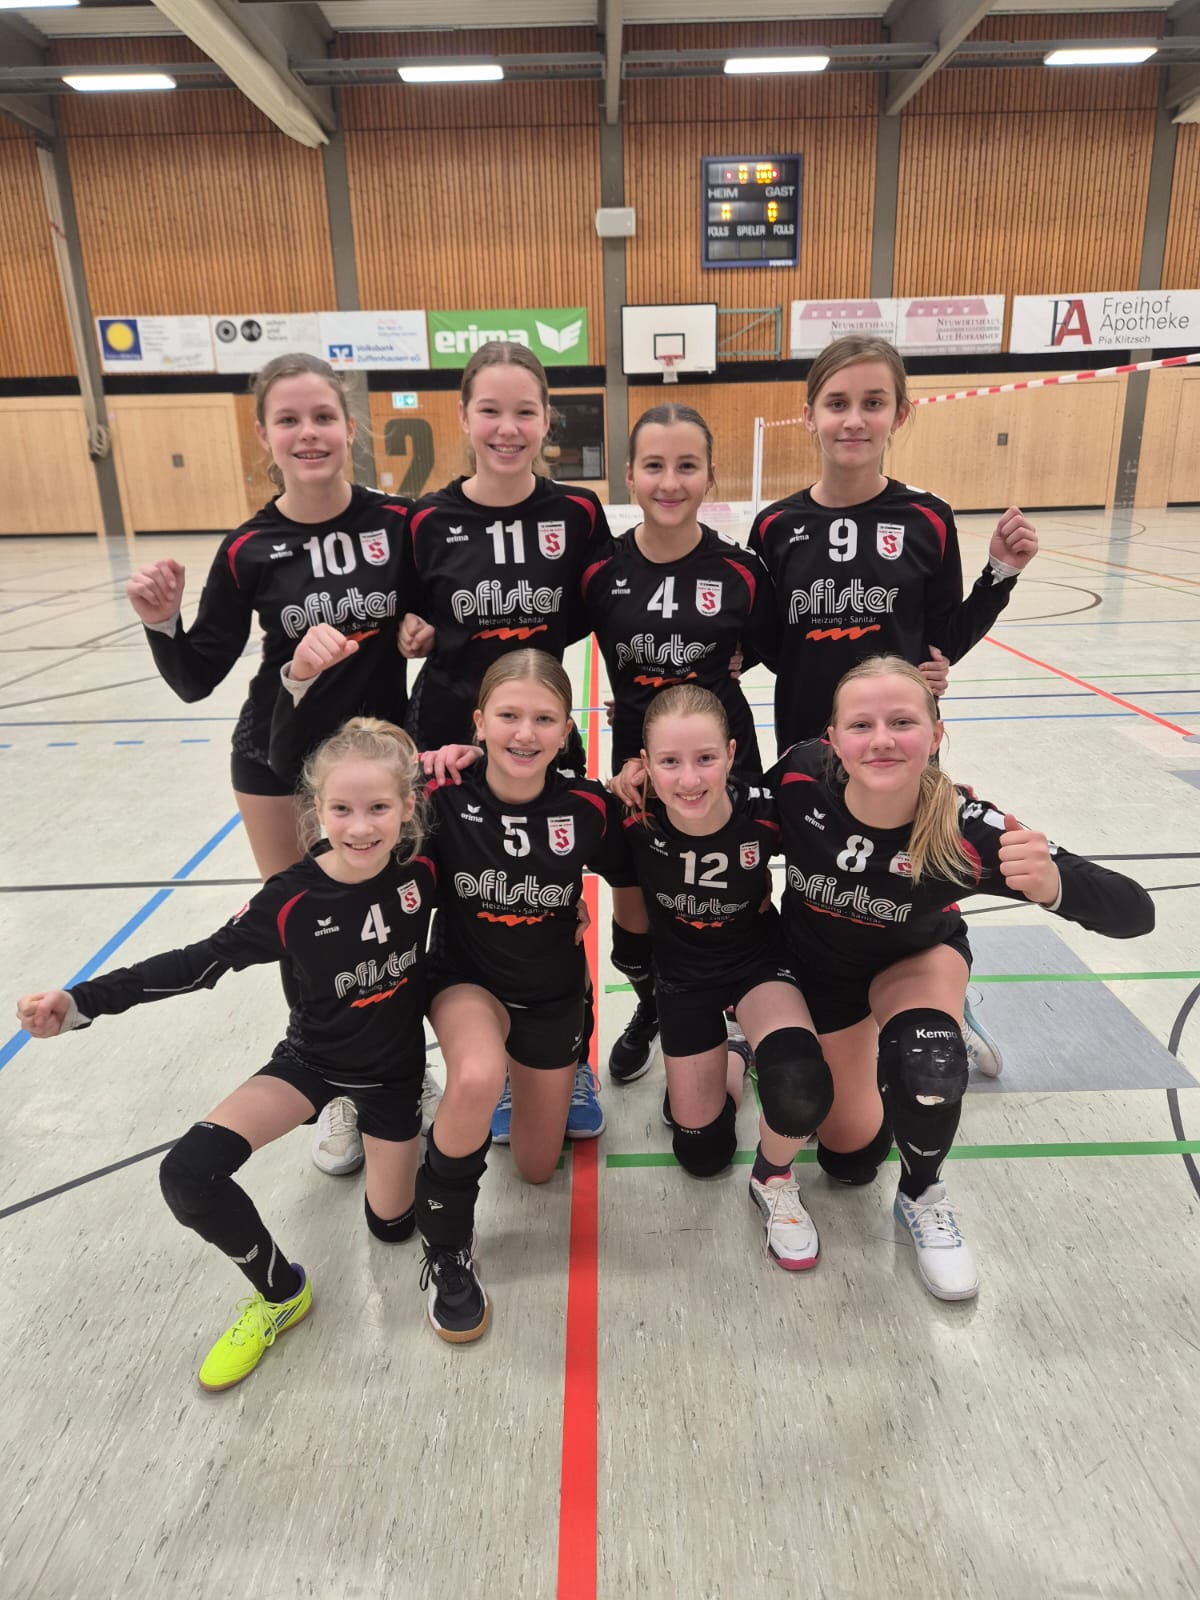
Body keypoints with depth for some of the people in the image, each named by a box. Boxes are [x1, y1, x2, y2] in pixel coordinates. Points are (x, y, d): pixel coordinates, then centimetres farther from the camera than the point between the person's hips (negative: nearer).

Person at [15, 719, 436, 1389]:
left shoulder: (423, 869, -23)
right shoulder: (292, 899, -25)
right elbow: (203, 962, -16)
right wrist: (82, 1002, -24)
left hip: (394, 1064, 1)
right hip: (312, 1057, 0)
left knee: (391, 1224, 12)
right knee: (189, 1173, -20)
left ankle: (384, 1129, 44)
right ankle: (280, 1292, 7)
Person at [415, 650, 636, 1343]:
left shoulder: (589, 805, -18)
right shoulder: (445, 797, -22)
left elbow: (628, 878, -1)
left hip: (553, 993, 2)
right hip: (467, 980, -2)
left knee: (538, 1169, 15)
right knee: (477, 1079, -37)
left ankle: (551, 1071, 47)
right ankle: (448, 1250, -9)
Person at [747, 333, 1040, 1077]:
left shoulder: (927, 520, -5)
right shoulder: (777, 527, -4)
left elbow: (946, 644, 2)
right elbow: (764, 646, 0)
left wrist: (1003, 573, -9)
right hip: (808, 748, 1)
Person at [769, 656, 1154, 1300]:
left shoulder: (967, 830, -36)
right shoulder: (801, 776, -34)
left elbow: (1134, 913, -38)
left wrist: (1050, 883, -56)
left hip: (916, 956, -1)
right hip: (819, 962, 1)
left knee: (929, 1066, -34)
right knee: (850, 1157, 8)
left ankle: (921, 1200, 0)